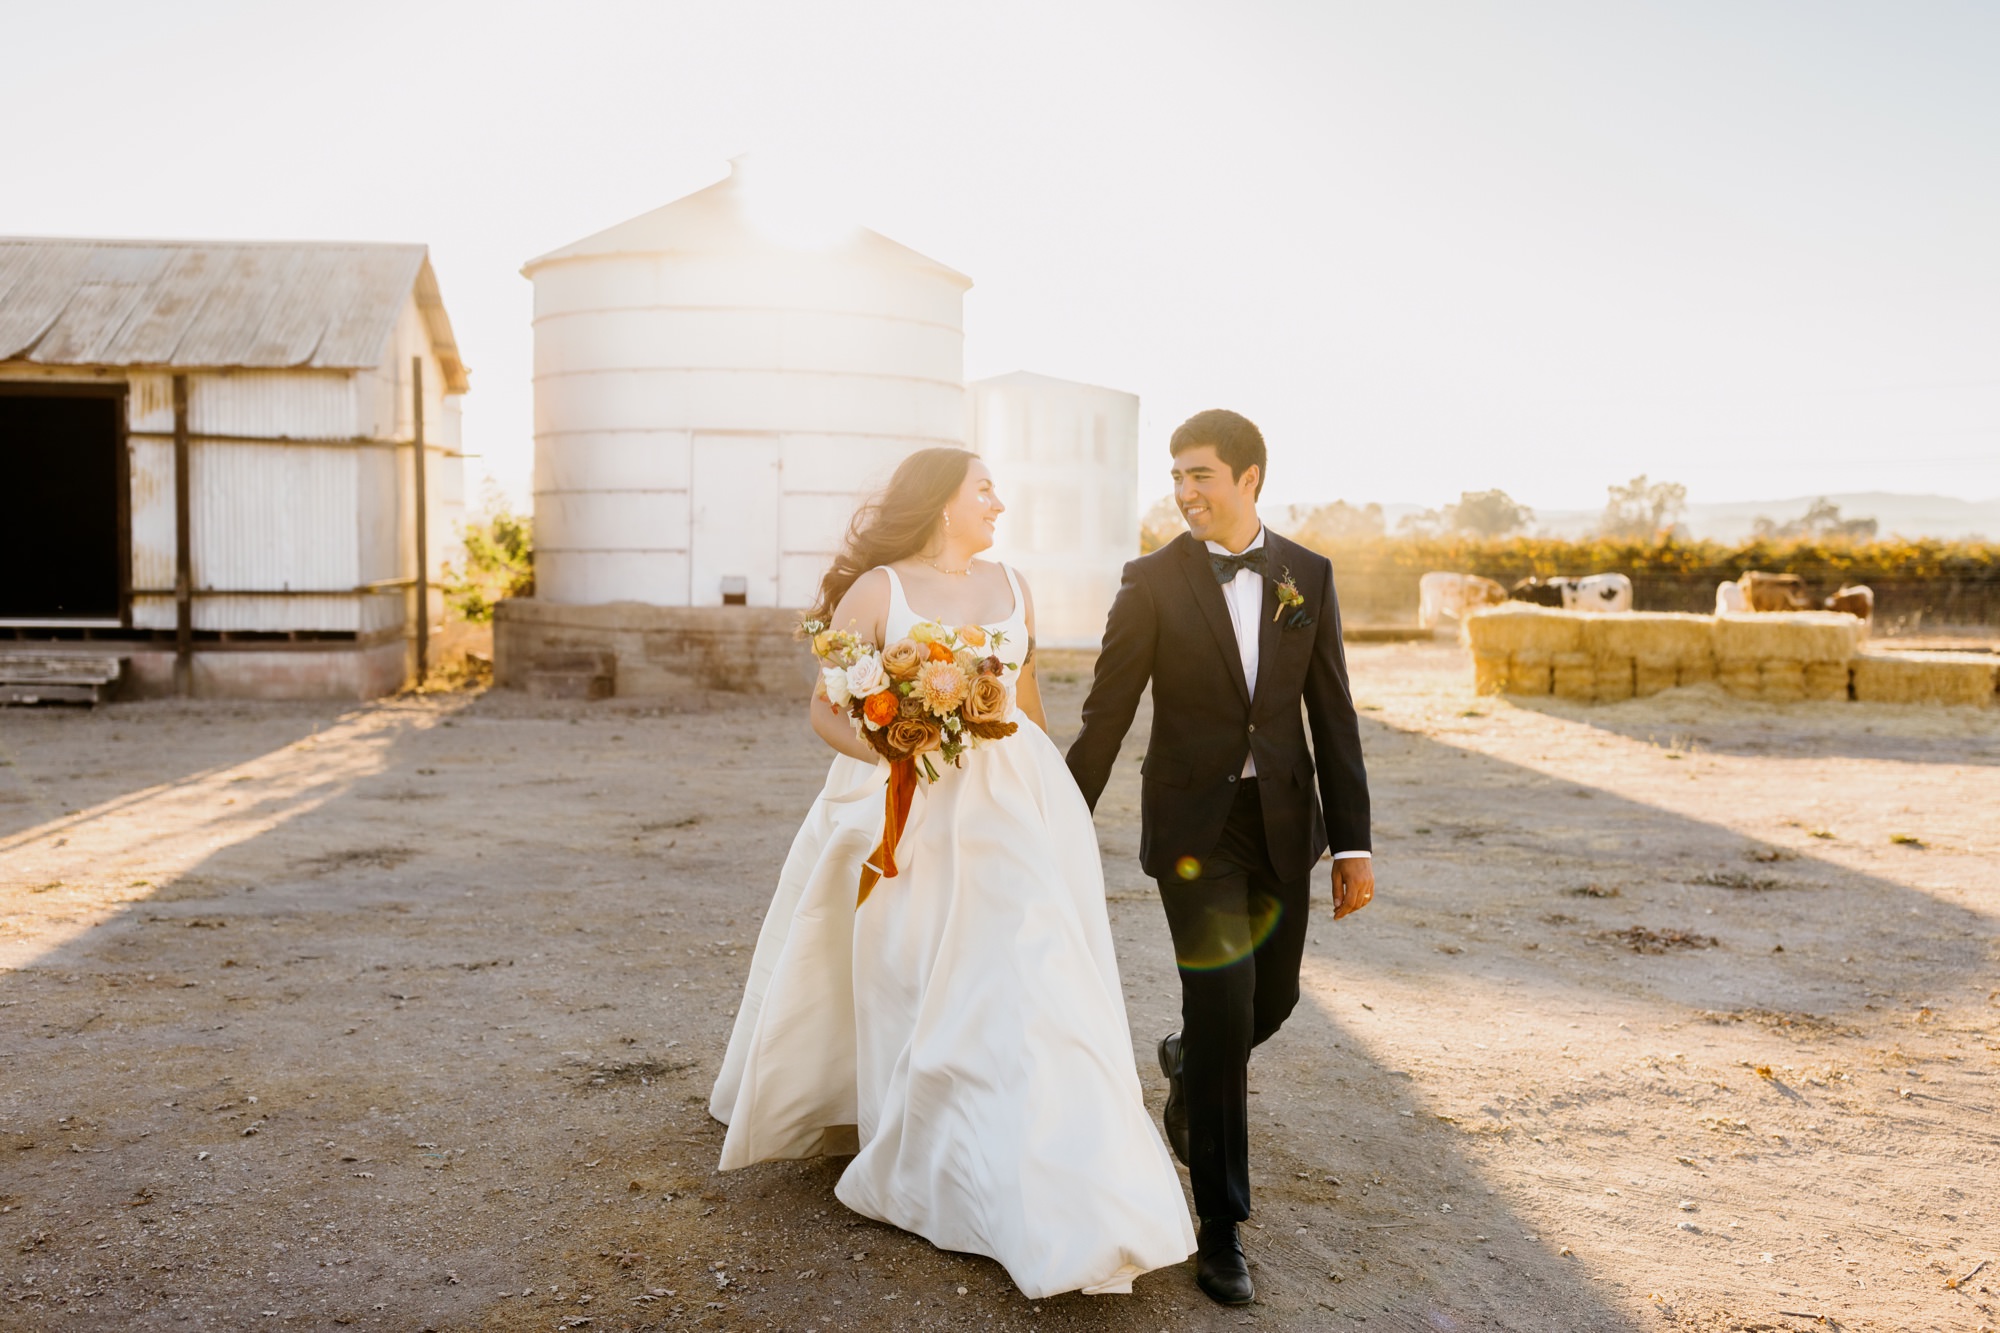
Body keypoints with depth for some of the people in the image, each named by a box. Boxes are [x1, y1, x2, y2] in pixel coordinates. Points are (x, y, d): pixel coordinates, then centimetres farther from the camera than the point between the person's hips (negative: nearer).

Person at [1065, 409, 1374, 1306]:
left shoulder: (1308, 576, 2)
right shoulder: (1151, 582, -6)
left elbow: (1333, 716, 3)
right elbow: (1106, 718, -4)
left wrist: (1353, 843, 1)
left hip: (1282, 822, 4)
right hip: (1194, 824, -3)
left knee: (1272, 999, 14)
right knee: (1222, 1013, -6)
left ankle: (1188, 1066, 49)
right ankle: (1222, 1225, 10)